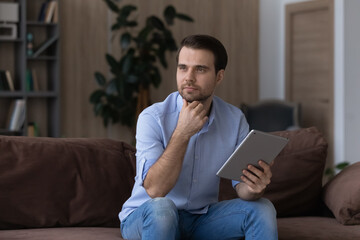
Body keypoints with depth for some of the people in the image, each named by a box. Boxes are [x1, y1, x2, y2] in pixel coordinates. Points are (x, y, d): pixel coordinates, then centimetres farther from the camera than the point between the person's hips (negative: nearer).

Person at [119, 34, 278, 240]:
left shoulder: (235, 119, -5)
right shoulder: (153, 118, -18)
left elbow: (241, 183, -6)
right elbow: (154, 189, -28)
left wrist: (253, 188, -31)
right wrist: (182, 132, -34)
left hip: (202, 218, 4)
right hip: (143, 219, -3)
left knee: (262, 208, -19)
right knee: (161, 207, -37)